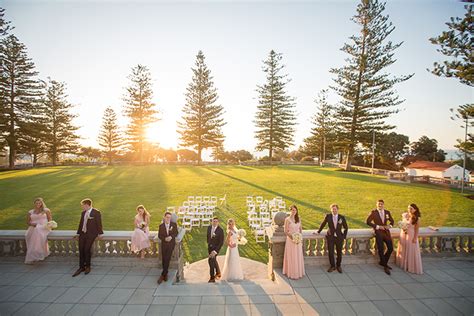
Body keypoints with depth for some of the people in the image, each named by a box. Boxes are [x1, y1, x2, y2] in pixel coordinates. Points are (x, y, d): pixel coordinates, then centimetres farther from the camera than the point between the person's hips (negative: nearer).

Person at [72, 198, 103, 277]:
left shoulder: (96, 212, -6)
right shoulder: (83, 213, 13)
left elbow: (99, 223, -8)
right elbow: (81, 223, 16)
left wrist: (100, 233, -12)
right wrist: (78, 233, 10)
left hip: (91, 233, -6)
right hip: (83, 233, 6)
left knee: (87, 249, -14)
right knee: (81, 249, -2)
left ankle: (87, 266, 5)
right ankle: (81, 267, 10)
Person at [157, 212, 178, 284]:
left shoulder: (174, 224, 2)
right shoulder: (161, 226, 4)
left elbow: (176, 233, 1)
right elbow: (159, 235, 1)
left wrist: (171, 236, -19)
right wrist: (165, 238, -18)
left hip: (171, 243, -2)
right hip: (164, 244, 2)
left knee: (167, 259, -12)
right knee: (163, 260, 1)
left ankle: (162, 275, -4)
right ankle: (166, 274, 20)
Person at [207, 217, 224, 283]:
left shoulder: (220, 230, -24)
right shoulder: (209, 227, -8)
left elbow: (221, 242, -23)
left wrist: (215, 251, -27)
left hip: (216, 247, -6)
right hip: (210, 247, 6)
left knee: (210, 260, -16)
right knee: (213, 260, 22)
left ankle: (212, 278, -2)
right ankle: (218, 273, 46)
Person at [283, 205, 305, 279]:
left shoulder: (298, 219, 5)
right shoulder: (287, 219, -10)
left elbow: (300, 229, 12)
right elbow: (286, 231, -10)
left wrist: (301, 238, 2)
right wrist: (292, 238, -18)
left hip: (298, 240, 5)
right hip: (291, 240, -5)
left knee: (298, 256, 12)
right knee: (292, 257, 2)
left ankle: (299, 272, 26)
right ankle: (292, 273, 14)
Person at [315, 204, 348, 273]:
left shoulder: (342, 217, -6)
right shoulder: (328, 216, -8)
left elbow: (346, 228, 6)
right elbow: (323, 224, 6)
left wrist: (344, 236, 2)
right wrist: (318, 232, 12)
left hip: (339, 237, 1)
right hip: (330, 237, 0)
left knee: (339, 253, 10)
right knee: (330, 252, 3)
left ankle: (338, 266, 32)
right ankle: (332, 266, 23)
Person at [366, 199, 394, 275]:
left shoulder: (387, 212, 6)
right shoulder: (373, 212, -7)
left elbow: (392, 221, 19)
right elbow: (368, 222, -11)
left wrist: (390, 226, -3)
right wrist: (377, 226, -16)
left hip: (386, 232, 4)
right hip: (378, 232, -4)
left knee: (391, 248, 4)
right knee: (380, 249, -2)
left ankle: (383, 262, 25)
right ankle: (385, 266, 15)